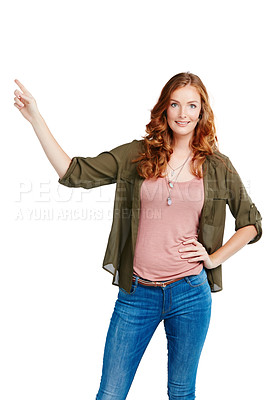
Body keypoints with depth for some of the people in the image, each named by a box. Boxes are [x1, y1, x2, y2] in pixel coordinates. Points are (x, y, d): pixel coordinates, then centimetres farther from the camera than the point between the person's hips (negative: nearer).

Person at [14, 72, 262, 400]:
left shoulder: (218, 167, 2)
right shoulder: (136, 155, 3)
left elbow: (252, 223, 12)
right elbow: (72, 173, -2)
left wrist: (214, 258, 0)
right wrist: (35, 118, -6)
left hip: (190, 293, 0)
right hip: (137, 292, 1)